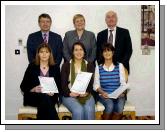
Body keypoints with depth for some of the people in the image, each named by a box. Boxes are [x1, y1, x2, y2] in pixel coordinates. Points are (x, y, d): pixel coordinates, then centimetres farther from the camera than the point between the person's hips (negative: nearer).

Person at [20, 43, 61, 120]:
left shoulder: (55, 67, 11)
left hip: (50, 97, 1)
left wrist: (53, 92, -13)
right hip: (33, 97, -1)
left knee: (44, 104, -35)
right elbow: (23, 86, 4)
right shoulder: (32, 66, 6)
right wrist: (33, 89, -16)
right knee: (45, 97, -34)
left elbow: (59, 87, 9)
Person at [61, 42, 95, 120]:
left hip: (85, 95, 2)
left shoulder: (90, 65, 13)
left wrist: (87, 92, -14)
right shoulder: (66, 65, 8)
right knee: (78, 110, -30)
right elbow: (63, 84, 2)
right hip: (70, 95, -1)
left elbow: (91, 83, 6)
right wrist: (69, 93, -15)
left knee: (89, 110, -29)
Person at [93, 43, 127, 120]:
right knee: (110, 105, -31)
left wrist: (122, 92, -15)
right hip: (104, 94, -1)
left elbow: (123, 83, 4)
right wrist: (102, 92, -16)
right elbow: (96, 85, 2)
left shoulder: (119, 66, 8)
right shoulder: (98, 67, 8)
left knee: (120, 107, -30)